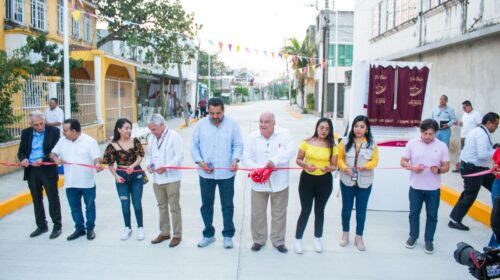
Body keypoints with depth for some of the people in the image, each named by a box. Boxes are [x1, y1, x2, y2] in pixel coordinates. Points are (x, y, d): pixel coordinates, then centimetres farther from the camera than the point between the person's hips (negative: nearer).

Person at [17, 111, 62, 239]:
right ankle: (41, 225, 28)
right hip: (31, 171, 4)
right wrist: (23, 159, -14)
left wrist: (43, 160, -24)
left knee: (53, 198, 4)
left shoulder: (54, 131, -7)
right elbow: (21, 152, 9)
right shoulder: (26, 133, 5)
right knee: (37, 200, 14)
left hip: (48, 170, -4)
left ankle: (57, 226, 15)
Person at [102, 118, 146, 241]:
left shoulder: (135, 141, -4)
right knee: (125, 204, 11)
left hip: (136, 176, 0)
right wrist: (116, 176, -10)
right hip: (122, 176, 0)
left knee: (137, 203, 7)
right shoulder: (113, 146, -6)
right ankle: (127, 228, 28)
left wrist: (133, 166, -25)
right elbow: (110, 164, 1)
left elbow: (140, 157, -7)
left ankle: (140, 227, 22)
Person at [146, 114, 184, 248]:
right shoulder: (152, 138, 11)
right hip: (157, 179, 6)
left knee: (174, 208, 3)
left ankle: (177, 235, 15)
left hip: (171, 179, -6)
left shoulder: (174, 136, -10)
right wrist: (149, 164, -1)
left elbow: (179, 156, -15)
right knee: (162, 207, 16)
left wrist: (166, 167, -23)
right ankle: (164, 232, 29)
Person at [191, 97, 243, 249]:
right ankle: (208, 234, 31)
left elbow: (238, 145, -2)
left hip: (226, 173, -1)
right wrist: (200, 162, -13)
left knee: (227, 205, 9)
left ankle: (228, 235, 25)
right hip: (206, 173, 2)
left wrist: (235, 159, -20)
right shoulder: (200, 125, -1)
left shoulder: (232, 124, -4)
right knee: (206, 205, 13)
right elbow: (194, 147, 1)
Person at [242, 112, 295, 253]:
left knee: (279, 214, 13)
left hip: (279, 182, -1)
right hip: (258, 183, 1)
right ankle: (259, 240, 32)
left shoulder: (284, 133, -6)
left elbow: (291, 150, -19)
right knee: (257, 213, 12)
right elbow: (246, 158, -3)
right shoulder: (252, 137, -2)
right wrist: (258, 169, -20)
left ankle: (278, 241, 31)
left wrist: (275, 161, -30)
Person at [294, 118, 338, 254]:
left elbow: (334, 165, 0)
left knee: (319, 210, 15)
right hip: (307, 179, -1)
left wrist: (329, 168, -23)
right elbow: (298, 160, 0)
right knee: (305, 210, 3)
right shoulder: (306, 142, -6)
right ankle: (298, 239, 20)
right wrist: (306, 165, -21)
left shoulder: (332, 146, -3)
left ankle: (317, 239, 34)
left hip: (325, 181, 1)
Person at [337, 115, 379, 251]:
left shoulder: (372, 144, -7)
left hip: (364, 183, 0)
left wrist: (366, 166, -22)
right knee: (346, 208, 15)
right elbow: (339, 158, -1)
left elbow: (375, 161, -3)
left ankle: (359, 237, 27)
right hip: (347, 181, 0)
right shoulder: (345, 142, -6)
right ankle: (345, 233, 34)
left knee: (361, 210, 11)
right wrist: (345, 168, -18)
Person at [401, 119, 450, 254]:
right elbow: (403, 162, -2)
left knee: (432, 215, 10)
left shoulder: (442, 146, -7)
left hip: (433, 188, 0)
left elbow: (446, 166, -2)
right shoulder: (412, 143, -7)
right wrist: (413, 168, -21)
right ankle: (413, 236, 33)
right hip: (415, 186, 0)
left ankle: (429, 240, 27)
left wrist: (438, 170, -24)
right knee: (414, 213, 14)